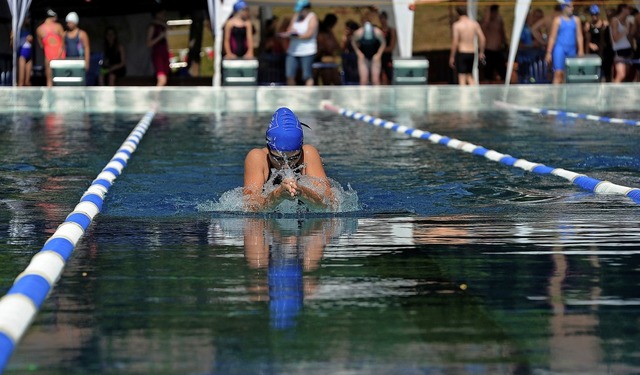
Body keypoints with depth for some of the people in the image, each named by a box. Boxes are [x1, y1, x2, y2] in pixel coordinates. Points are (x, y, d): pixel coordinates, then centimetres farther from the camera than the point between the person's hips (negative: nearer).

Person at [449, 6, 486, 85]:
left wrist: (452, 57, -7)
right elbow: (482, 38, 2)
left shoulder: (457, 25, -10)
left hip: (461, 53, -5)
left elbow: (455, 42, -13)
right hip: (472, 52, 5)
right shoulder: (474, 24, 3)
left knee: (462, 77, 0)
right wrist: (481, 52, 13)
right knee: (469, 75, 19)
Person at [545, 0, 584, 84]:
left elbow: (579, 36, 8)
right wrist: (548, 52, -6)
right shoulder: (558, 20, -1)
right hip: (560, 48, -4)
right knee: (558, 73, -13)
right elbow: (552, 37, -2)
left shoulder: (576, 20, 8)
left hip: (572, 50, 4)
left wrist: (581, 50, -1)